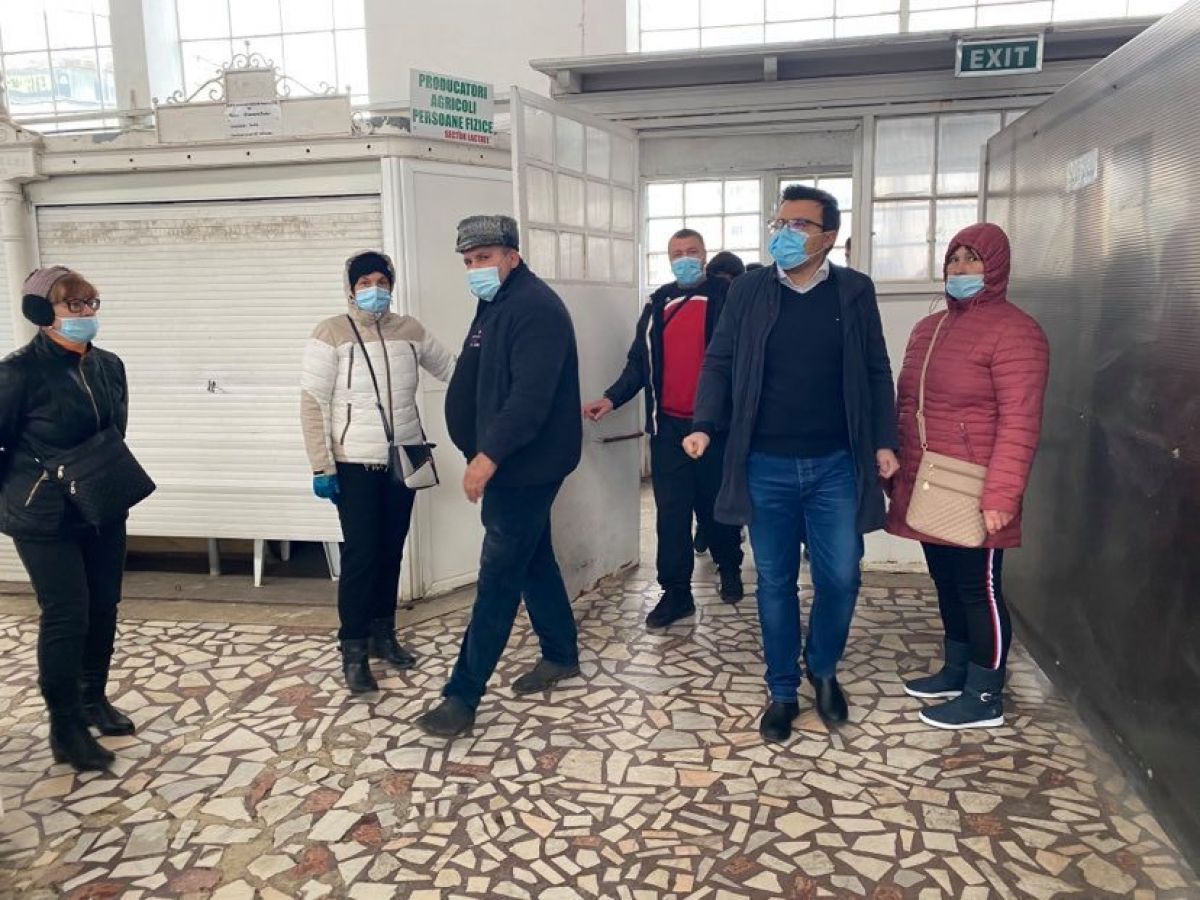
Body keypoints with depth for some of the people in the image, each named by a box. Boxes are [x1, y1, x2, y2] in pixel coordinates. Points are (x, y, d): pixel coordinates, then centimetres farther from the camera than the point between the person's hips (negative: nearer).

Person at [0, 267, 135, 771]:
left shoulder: (109, 366, 4)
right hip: (46, 519, -6)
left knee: (103, 608, 13)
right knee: (66, 615, -2)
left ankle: (92, 700, 33)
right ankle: (65, 730, 11)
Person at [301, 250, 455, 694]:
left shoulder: (409, 330, 5)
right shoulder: (331, 333, -7)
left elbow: (451, 369, 14)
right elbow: (313, 403, -9)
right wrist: (321, 466, -13)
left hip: (404, 459, 5)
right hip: (355, 463, -4)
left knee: (391, 550, 13)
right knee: (360, 554, -3)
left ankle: (383, 634, 28)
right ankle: (354, 651, 9)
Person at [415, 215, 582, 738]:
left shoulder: (536, 307, -17)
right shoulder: (496, 305, 14)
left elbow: (531, 395, -27)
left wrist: (488, 457, -27)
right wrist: (483, 454, 14)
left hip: (527, 466, -10)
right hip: (511, 464, 10)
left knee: (498, 576, -5)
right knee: (534, 559, 18)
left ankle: (462, 696, 2)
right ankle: (561, 655, 33)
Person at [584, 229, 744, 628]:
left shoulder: (727, 297, -2)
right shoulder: (658, 303, 11)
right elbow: (639, 362, 11)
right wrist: (612, 398, -4)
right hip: (668, 425, 3)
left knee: (716, 505, 12)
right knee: (671, 513, 3)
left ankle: (729, 567, 37)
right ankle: (676, 593, 11)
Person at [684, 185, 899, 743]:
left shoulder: (855, 292, 2)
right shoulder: (748, 291, 2)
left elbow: (876, 372, 6)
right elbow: (720, 363, 3)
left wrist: (884, 440, -1)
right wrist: (705, 425, -11)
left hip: (835, 467, 0)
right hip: (766, 468, 0)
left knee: (840, 580, 3)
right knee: (774, 583, 9)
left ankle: (824, 670, 31)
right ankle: (782, 692, 25)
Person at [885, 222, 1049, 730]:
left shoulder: (1013, 331, -11)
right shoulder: (927, 329, 14)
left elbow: (1019, 422, -18)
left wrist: (1000, 496, -23)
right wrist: (897, 470, 16)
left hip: (971, 495, -8)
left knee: (979, 589, 2)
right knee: (947, 584, 18)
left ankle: (985, 698, 15)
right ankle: (956, 672, 34)